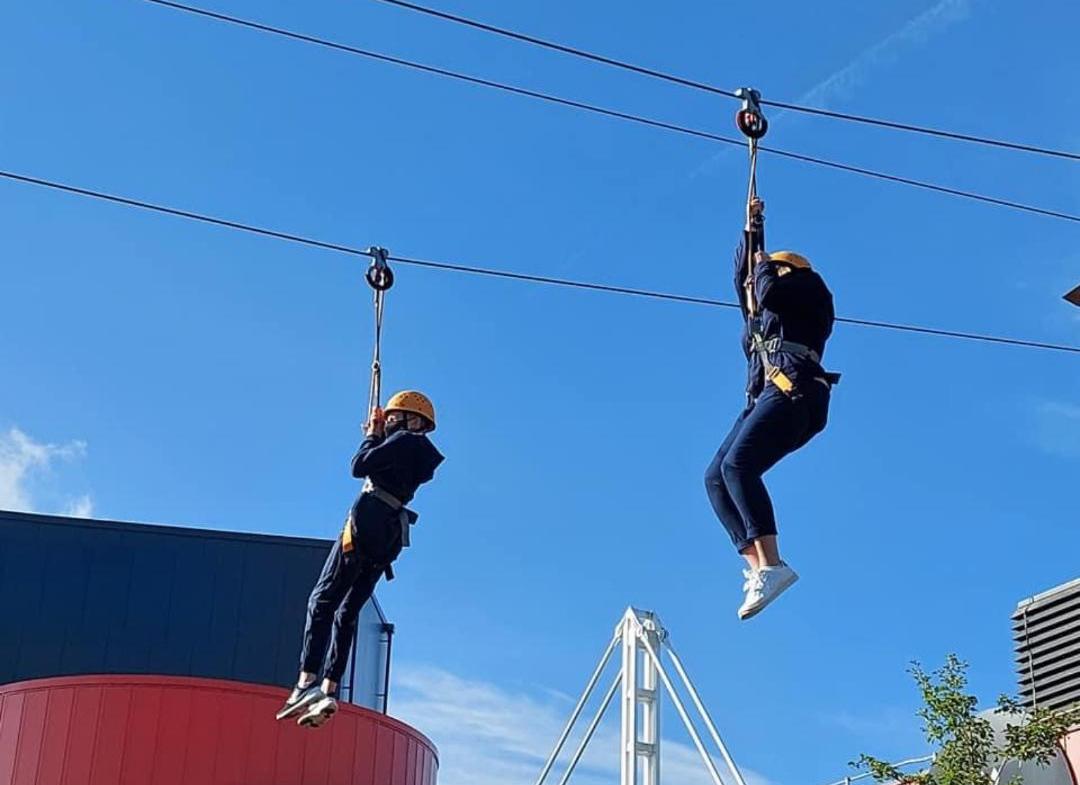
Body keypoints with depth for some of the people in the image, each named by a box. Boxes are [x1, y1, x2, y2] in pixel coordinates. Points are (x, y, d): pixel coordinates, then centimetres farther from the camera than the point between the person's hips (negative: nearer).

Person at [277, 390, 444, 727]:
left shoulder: (405, 440, -3)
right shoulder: (421, 453, 23)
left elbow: (359, 466, -9)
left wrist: (373, 435, 6)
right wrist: (378, 437, 22)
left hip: (367, 520, -9)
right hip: (390, 537, 9)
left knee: (323, 600, -9)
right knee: (347, 612, 7)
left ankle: (308, 682, -21)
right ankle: (329, 690, -2)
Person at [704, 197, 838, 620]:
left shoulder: (809, 288, 15)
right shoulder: (763, 314, 35)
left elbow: (768, 291, -4)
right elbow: (742, 277, 45)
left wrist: (765, 266, 15)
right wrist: (751, 230, 45)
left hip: (793, 394, -9)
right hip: (764, 399, 9)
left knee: (737, 465, -28)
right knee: (715, 477, -7)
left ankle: (771, 565, -40)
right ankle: (757, 566, -21)